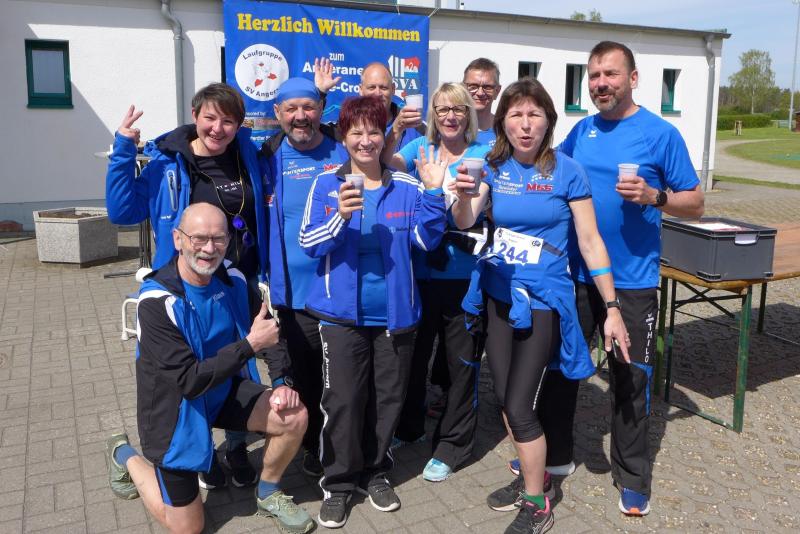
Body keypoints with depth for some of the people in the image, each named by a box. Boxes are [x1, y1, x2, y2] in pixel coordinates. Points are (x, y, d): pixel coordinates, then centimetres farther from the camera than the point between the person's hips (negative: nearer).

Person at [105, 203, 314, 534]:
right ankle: (125, 457, 30)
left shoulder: (233, 280, -10)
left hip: (222, 391, 5)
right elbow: (190, 382, -30)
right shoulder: (157, 301, -27)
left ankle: (268, 494, 13)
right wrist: (250, 344, -31)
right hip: (175, 409, -5)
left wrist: (284, 381, -12)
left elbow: (271, 332, 3)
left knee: (294, 416, -17)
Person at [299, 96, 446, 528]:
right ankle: (339, 482, 20)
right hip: (341, 312, -2)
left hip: (394, 312, 2)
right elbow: (308, 243, -9)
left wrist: (432, 193, -14)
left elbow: (424, 241, -4)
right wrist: (340, 217, -26)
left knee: (388, 398, 12)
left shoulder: (407, 186, 2)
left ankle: (375, 473, 32)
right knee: (342, 401, 1)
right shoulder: (326, 184, -2)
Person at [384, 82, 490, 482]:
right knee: (412, 352, 16)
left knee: (461, 360, 8)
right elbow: (390, 164, -14)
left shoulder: (481, 155, -2)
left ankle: (451, 445, 26)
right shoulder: (421, 148, 5)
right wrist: (396, 131, -31)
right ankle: (406, 428, 39)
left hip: (464, 275, -2)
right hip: (419, 270, 3)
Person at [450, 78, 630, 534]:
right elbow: (465, 223, -11)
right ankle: (532, 475, 38)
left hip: (543, 301, -5)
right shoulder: (495, 167, 1)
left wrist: (612, 309, -10)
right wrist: (464, 195, -35)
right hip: (499, 295, 5)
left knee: (520, 405, -5)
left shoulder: (567, 171, -11)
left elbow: (591, 243, -9)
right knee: (506, 398, 14)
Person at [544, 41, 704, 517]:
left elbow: (696, 203, -4)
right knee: (559, 364, 14)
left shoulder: (661, 133, -7)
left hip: (632, 280, -4)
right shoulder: (581, 131, 6)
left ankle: (633, 478, 25)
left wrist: (654, 196, -23)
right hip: (576, 274, 4)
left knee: (630, 380, 6)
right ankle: (555, 452, 35)